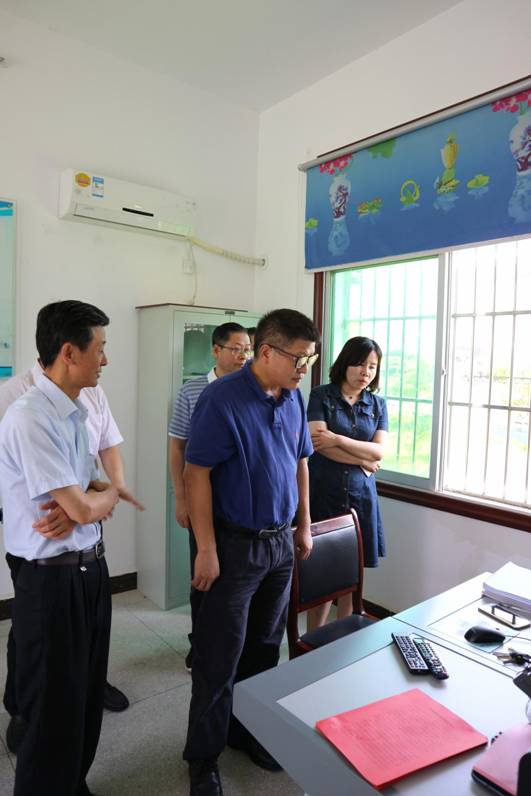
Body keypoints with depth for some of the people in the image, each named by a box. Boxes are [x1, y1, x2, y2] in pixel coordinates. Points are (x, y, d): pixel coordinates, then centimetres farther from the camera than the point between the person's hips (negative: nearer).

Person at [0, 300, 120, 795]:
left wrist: (89, 502, -10)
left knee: (88, 695, 23)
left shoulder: (74, 412, 6)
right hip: (54, 577, -8)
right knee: (56, 708, 12)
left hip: (91, 568, 8)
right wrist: (109, 495, -2)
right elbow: (83, 509, -23)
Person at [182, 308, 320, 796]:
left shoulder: (294, 398, 3)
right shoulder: (221, 398, -18)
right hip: (235, 544, -6)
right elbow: (197, 474, -17)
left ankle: (250, 731, 42)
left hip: (281, 541, 7)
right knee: (220, 657, 7)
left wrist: (304, 525, 15)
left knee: (264, 647, 20)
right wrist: (206, 549, -17)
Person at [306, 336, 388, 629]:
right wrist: (362, 461, -10)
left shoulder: (378, 404, 9)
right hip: (323, 493, -3)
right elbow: (318, 444, -14)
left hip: (360, 495, 3)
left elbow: (379, 452, -3)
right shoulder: (321, 395, -2)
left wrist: (338, 439, -15)